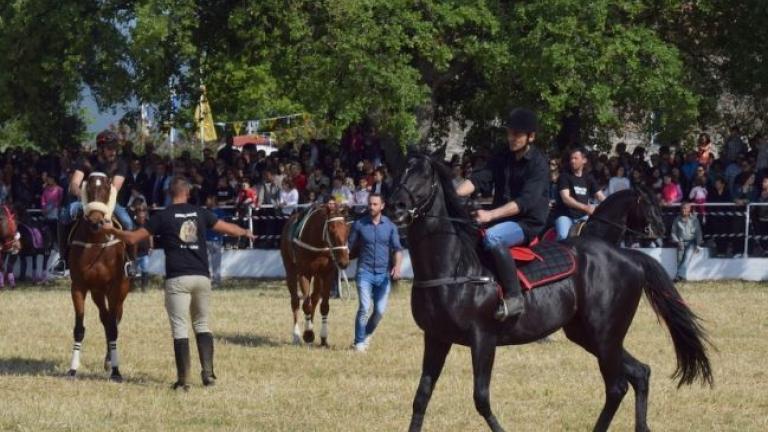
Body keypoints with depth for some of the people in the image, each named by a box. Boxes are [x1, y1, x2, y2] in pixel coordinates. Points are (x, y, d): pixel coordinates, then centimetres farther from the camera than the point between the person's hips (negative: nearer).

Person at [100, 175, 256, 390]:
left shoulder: (163, 216, -1)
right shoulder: (200, 213, 8)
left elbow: (133, 238, 0)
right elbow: (227, 228, 19)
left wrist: (111, 230, 17)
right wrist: (245, 232, 40)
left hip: (177, 278, -3)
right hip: (202, 277, 3)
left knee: (179, 328, -1)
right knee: (202, 325, 16)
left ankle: (183, 379, -4)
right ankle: (208, 373, 8)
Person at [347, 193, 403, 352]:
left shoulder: (390, 226, 4)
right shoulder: (359, 224, 1)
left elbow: (397, 248, 0)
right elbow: (350, 247, 8)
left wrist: (397, 265, -16)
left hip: (383, 273, 2)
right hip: (365, 273, -2)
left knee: (380, 310, 0)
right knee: (364, 307, -13)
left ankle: (367, 334, 27)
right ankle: (359, 342, -4)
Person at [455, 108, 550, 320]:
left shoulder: (538, 163, -12)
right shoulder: (503, 159, 10)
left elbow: (525, 201, -23)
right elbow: (478, 179, -1)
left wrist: (490, 215, -34)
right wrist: (453, 195, -21)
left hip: (528, 223, -8)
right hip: (502, 220, 8)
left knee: (492, 237, -35)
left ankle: (514, 297, -33)